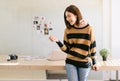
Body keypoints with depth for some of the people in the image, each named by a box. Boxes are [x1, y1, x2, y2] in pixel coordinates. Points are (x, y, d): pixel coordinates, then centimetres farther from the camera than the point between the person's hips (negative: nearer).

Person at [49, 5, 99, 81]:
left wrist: (94, 63, 1)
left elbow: (92, 46, -1)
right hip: (71, 62, 1)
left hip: (85, 63, -1)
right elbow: (66, 49, 0)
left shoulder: (89, 28, -6)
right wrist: (57, 41, -16)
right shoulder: (68, 30, 0)